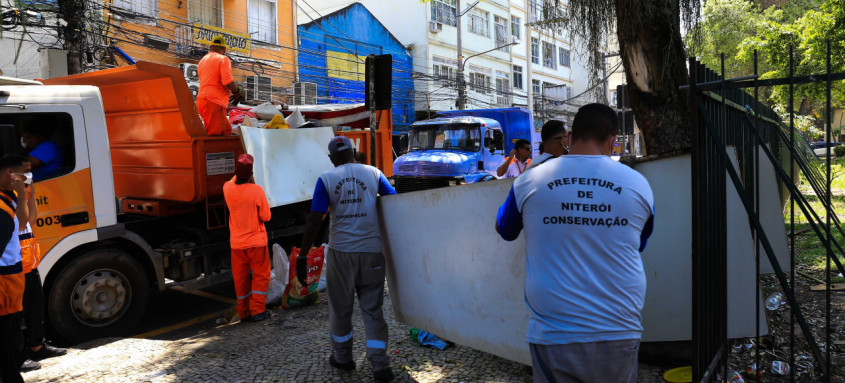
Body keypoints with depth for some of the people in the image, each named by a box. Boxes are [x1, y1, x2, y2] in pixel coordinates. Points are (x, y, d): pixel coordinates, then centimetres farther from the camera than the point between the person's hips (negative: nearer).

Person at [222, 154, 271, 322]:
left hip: (236, 243, 4)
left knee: (240, 277, 14)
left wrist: (240, 171, 26)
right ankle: (257, 310, 7)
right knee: (261, 276, 10)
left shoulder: (227, 188, -5)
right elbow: (266, 216, -10)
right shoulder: (256, 190, -17)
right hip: (256, 241, -4)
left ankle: (244, 312, 20)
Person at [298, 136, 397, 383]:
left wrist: (302, 256, -6)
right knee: (372, 309, 10)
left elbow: (314, 221, -9)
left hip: (341, 252, -1)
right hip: (372, 252, 1)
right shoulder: (373, 173, 2)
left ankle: (342, 357, 33)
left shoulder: (326, 179, -2)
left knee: (340, 307, 17)